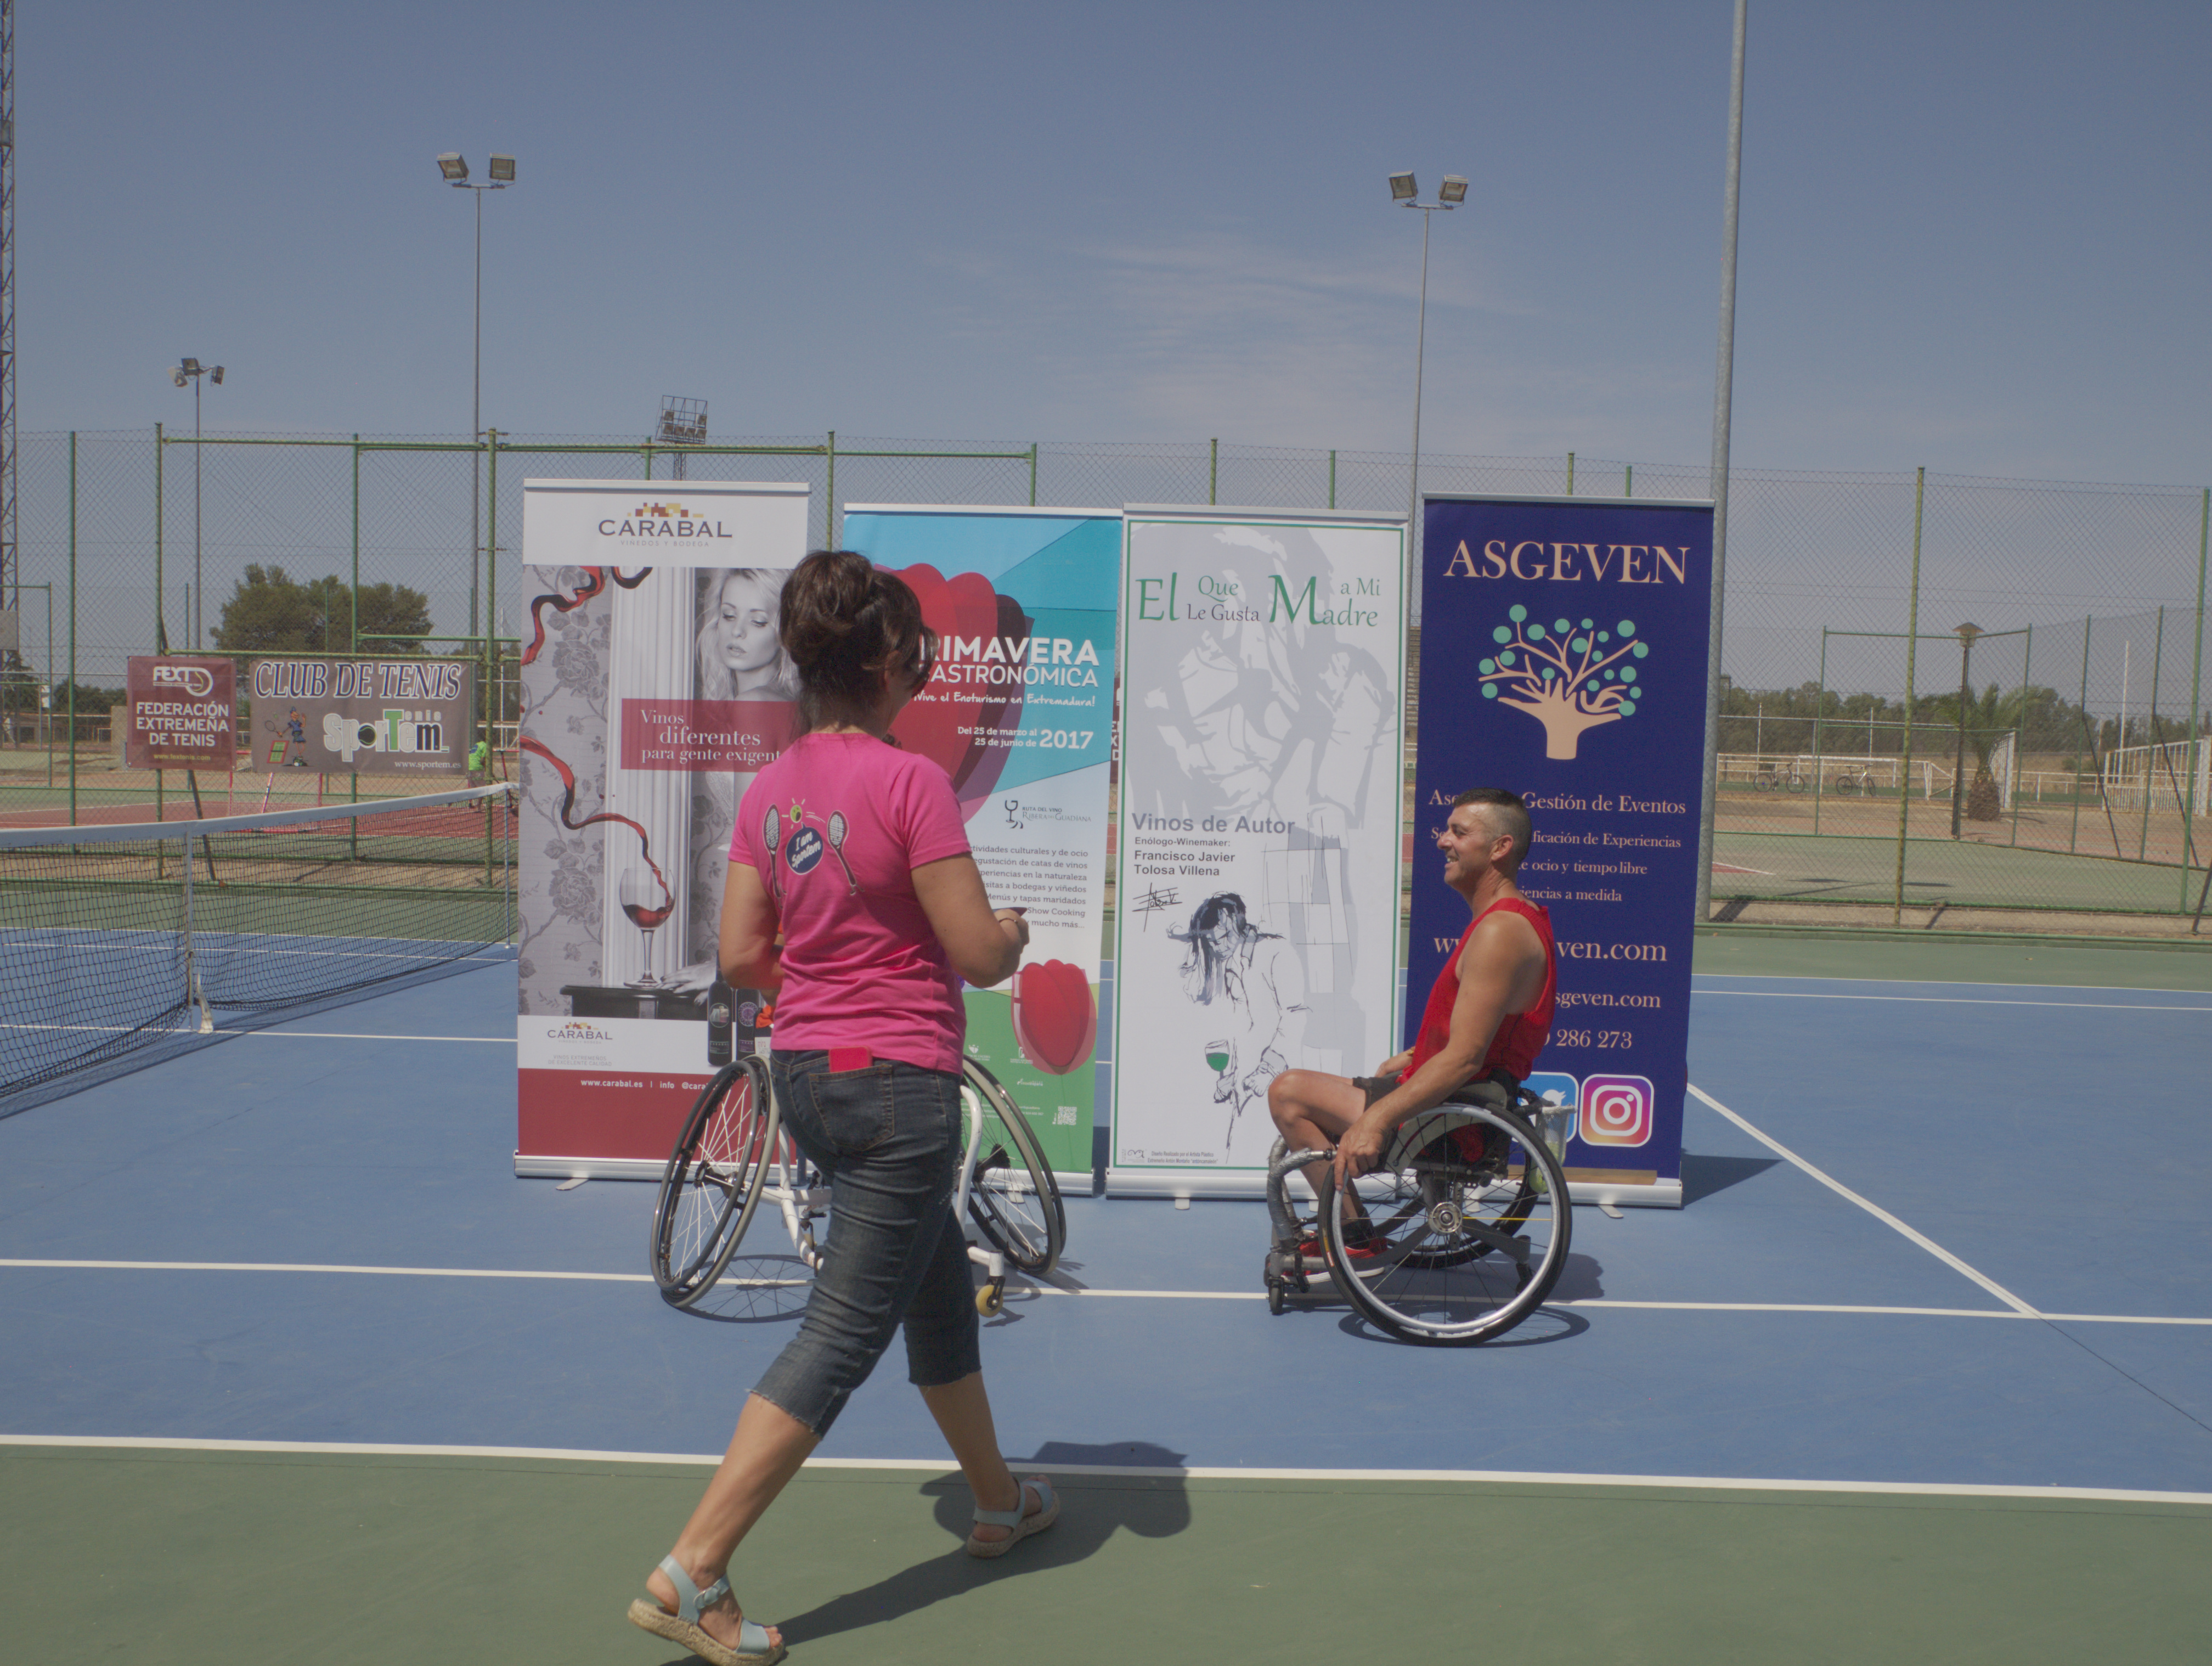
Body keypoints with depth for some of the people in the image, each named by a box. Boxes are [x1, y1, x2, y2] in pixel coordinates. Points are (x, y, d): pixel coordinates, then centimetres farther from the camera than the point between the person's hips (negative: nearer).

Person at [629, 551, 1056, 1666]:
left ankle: (999, 1502, 41)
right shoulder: (911, 782, -17)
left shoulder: (768, 791, 3)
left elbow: (740, 958, 4)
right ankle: (691, 1575, 2)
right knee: (840, 1338, 0)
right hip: (898, 1081, -8)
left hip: (805, 1072, 8)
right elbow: (981, 956, -16)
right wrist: (1014, 932, 6)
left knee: (941, 1290, 24)